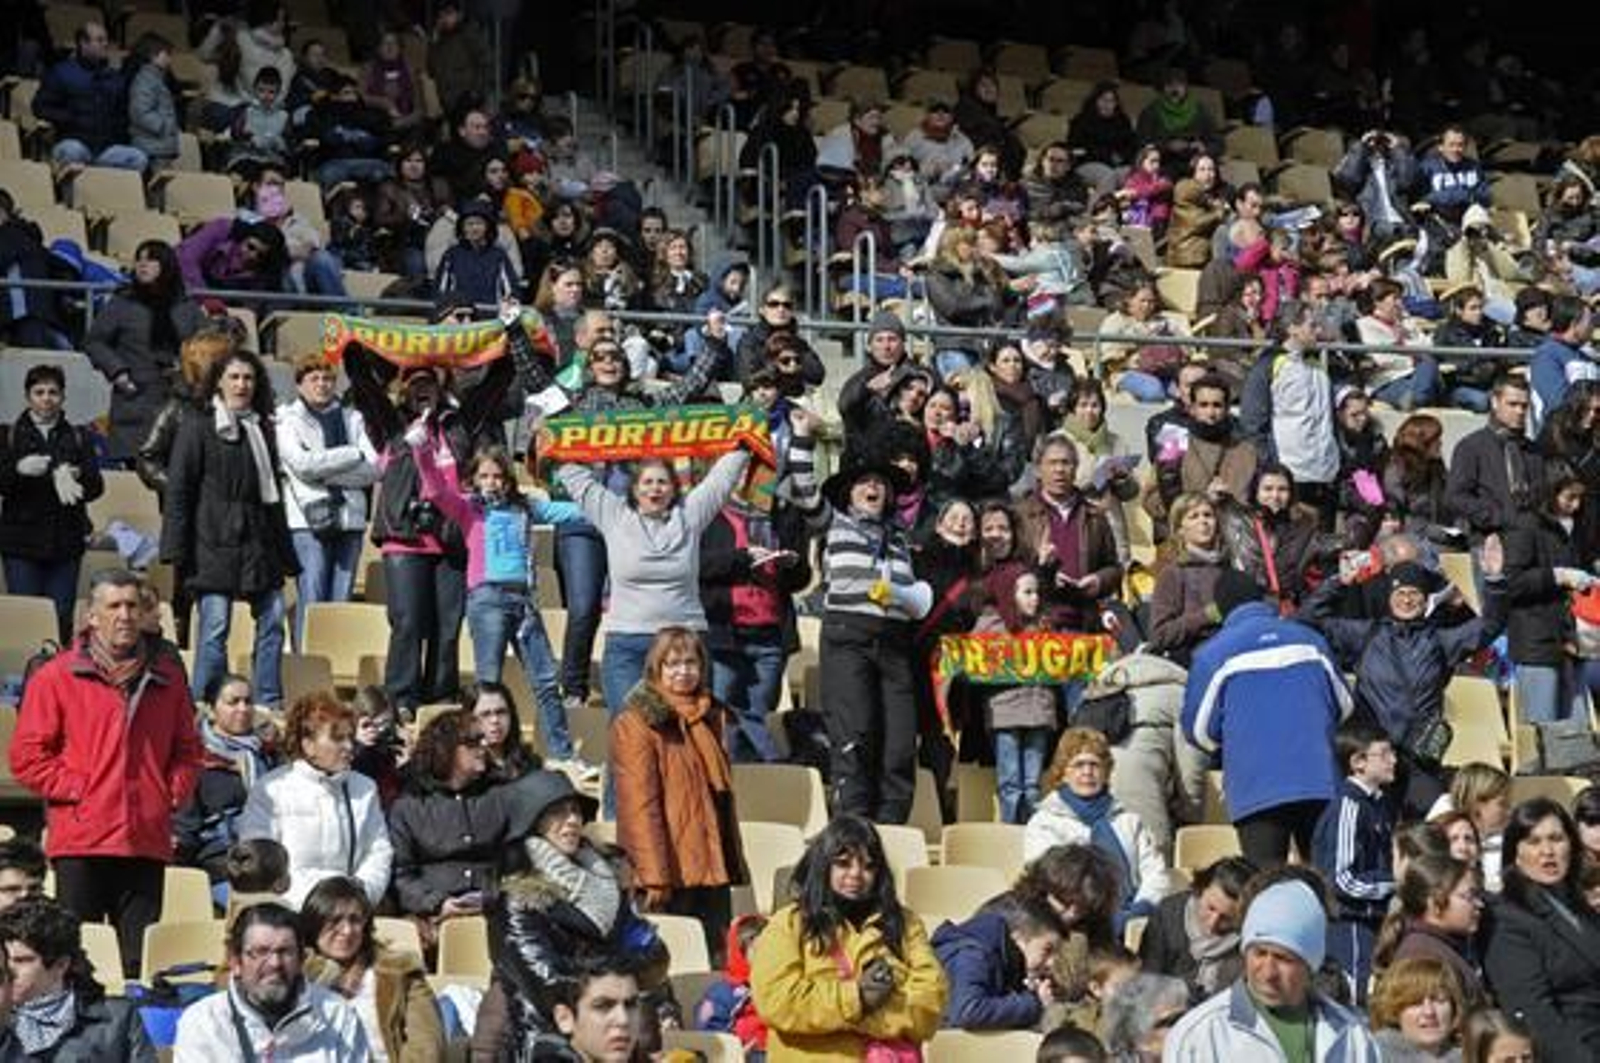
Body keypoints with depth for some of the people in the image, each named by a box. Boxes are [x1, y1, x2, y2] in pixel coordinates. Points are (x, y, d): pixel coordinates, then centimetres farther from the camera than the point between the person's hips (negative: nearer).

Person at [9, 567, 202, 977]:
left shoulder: (166, 676, 14)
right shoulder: (57, 676, 2)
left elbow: (188, 748, 22)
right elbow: (26, 756, 0)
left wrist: (175, 793, 6)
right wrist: (77, 790, -7)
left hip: (147, 841, 3)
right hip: (81, 841, -3)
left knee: (143, 963, 3)